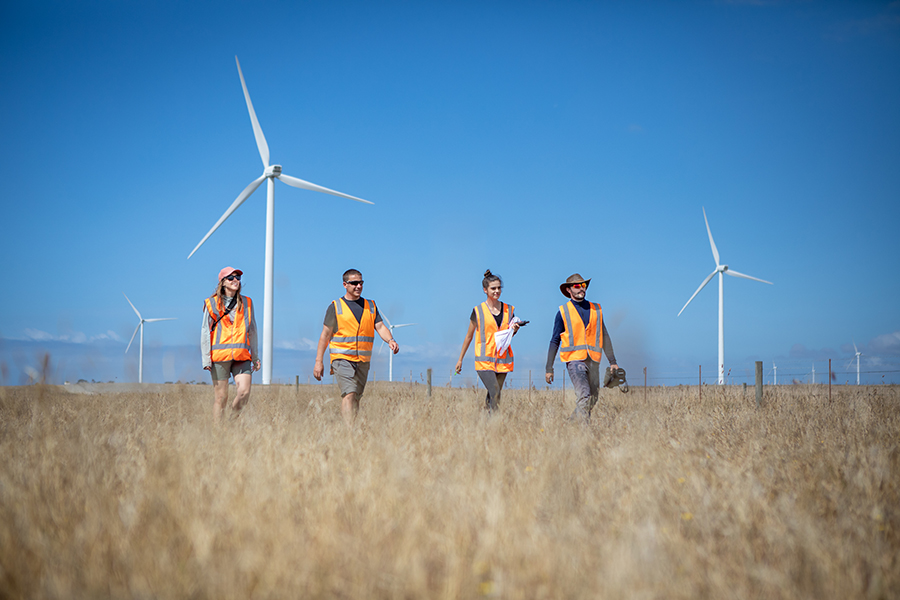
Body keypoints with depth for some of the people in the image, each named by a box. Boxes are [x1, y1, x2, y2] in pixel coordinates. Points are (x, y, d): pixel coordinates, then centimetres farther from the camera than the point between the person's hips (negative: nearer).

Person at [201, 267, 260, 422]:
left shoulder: (246, 303, 14)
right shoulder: (211, 303, 5)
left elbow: (252, 331, 20)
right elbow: (205, 332, 5)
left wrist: (255, 357, 17)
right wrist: (206, 359, -3)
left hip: (242, 356, 2)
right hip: (220, 355, -2)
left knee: (244, 391, -13)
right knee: (221, 397, -2)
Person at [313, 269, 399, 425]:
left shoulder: (370, 306, 14)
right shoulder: (335, 307, 3)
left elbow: (380, 326, 4)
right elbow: (325, 335, 4)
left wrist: (390, 340, -18)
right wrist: (319, 361, -1)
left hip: (363, 361, 4)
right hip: (342, 358, -4)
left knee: (356, 398, 8)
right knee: (349, 394, -19)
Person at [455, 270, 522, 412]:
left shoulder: (509, 310, 10)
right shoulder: (478, 311, 0)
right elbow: (468, 336, 9)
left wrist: (514, 330, -1)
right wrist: (460, 359, 12)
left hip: (503, 360, 4)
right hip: (485, 360, -4)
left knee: (492, 397, 4)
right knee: (495, 394, -18)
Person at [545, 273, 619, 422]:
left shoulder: (596, 309, 14)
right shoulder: (563, 312, 4)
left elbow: (604, 337, 19)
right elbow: (555, 341, 7)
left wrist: (612, 361, 14)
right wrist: (549, 368, 4)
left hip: (593, 360, 4)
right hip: (574, 359, -4)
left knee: (593, 399, 6)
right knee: (584, 396, -20)